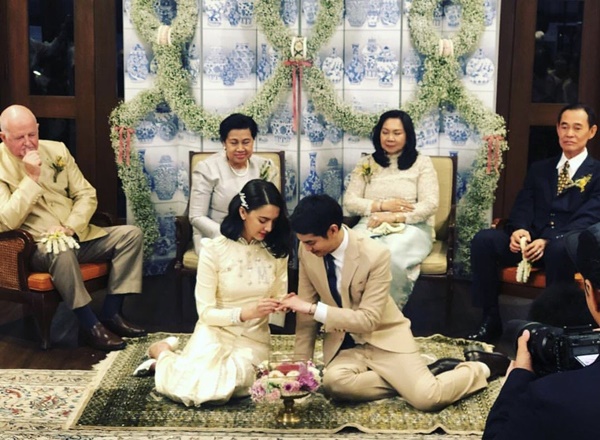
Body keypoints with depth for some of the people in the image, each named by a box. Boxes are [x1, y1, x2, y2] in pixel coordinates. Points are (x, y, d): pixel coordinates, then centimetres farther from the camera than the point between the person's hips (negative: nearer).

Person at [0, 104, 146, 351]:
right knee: (61, 251, -39)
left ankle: (111, 312, -9)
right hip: (35, 246, -6)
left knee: (130, 234, -10)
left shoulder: (56, 150, 6)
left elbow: (87, 195, 7)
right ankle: (90, 325, -23)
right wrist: (31, 178, -22)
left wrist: (70, 227, -11)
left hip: (76, 236, 6)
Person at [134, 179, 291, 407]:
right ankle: (163, 352, 8)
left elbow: (279, 297, 8)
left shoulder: (276, 251, -1)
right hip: (215, 331, -2)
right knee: (191, 389, -31)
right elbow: (205, 312, -10)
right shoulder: (214, 249, -10)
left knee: (219, 389, -29)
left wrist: (283, 305, -16)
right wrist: (244, 313, -26)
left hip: (253, 339, 3)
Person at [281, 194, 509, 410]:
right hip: (343, 343, 4)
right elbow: (307, 310, 2)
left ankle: (480, 366, 11)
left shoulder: (375, 255, -23)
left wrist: (314, 309, -28)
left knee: (427, 397, -21)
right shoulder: (307, 251, -8)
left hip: (384, 338, -3)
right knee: (334, 382, -31)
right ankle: (404, 382, -6)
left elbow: (368, 320, -23)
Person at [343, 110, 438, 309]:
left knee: (391, 257, -38)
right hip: (371, 226, 2)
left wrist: (394, 217, -16)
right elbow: (349, 202, 8)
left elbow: (430, 204, -3)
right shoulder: (366, 163, 16)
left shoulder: (422, 163, 8)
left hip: (410, 227, -2)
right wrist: (382, 205, -8)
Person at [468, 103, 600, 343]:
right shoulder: (539, 168, 22)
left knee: (560, 249, -40)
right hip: (531, 239, 4)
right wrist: (519, 230, -16)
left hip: (567, 245, -4)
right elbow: (523, 206, 10)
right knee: (483, 239, -23)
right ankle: (491, 319, -15)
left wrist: (549, 241, -23)